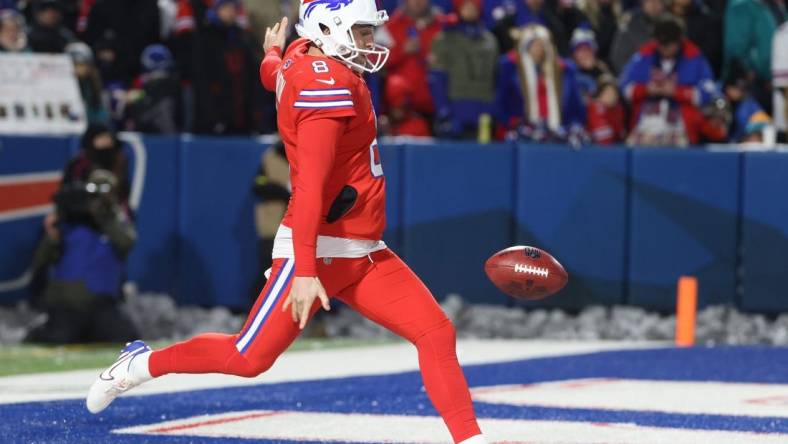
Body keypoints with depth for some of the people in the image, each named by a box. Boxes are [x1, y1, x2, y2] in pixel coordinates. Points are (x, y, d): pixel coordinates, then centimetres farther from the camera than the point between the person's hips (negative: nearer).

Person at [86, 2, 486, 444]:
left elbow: (272, 74, 34)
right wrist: (305, 271, -30)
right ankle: (141, 363, 19)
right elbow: (310, 186, -26)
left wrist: (272, 53, 59)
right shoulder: (327, 87, -20)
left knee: (437, 332, -3)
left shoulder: (301, 56, 8)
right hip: (318, 251, -10)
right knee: (250, 357, -1)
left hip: (363, 253, 10)